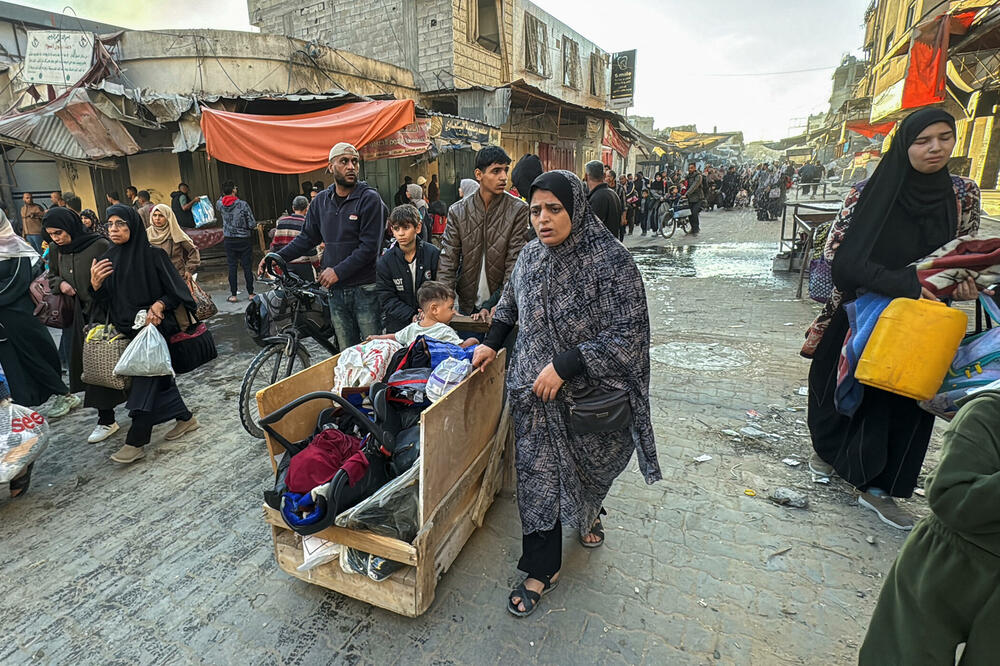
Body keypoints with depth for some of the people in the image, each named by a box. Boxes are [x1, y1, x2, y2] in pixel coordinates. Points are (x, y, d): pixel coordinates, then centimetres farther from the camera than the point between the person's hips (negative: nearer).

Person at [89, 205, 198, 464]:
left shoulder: (153, 255, -8)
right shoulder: (107, 260, 7)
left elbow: (176, 290, -7)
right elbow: (104, 303, 6)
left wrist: (158, 305, -23)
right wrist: (95, 284, -13)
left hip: (153, 327, -6)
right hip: (126, 330, 6)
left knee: (145, 380, -5)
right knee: (159, 376, 14)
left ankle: (136, 442, 1)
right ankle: (186, 418, 29)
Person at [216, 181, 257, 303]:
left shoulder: (220, 204, -3)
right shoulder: (243, 204, -14)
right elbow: (252, 224, -12)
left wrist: (225, 193, 15)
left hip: (229, 241, 3)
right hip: (244, 239, -3)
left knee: (232, 267, 7)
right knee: (247, 267, 5)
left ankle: (233, 295, 11)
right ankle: (250, 293, 11)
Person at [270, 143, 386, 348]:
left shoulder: (370, 198, -7)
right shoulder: (321, 201, 11)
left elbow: (370, 246, -13)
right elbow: (308, 237, 18)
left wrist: (338, 271, -16)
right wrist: (279, 256, 5)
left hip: (365, 290, -5)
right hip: (335, 290, 5)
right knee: (346, 352, 13)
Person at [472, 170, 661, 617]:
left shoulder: (610, 262, -19)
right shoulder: (530, 255, 0)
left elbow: (628, 334, -22)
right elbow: (510, 303, 20)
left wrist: (564, 365, -25)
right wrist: (492, 342, 12)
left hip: (590, 394, -3)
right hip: (533, 391, 3)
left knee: (589, 466, 21)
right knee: (536, 476, 6)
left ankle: (587, 515, 56)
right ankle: (543, 569, 25)